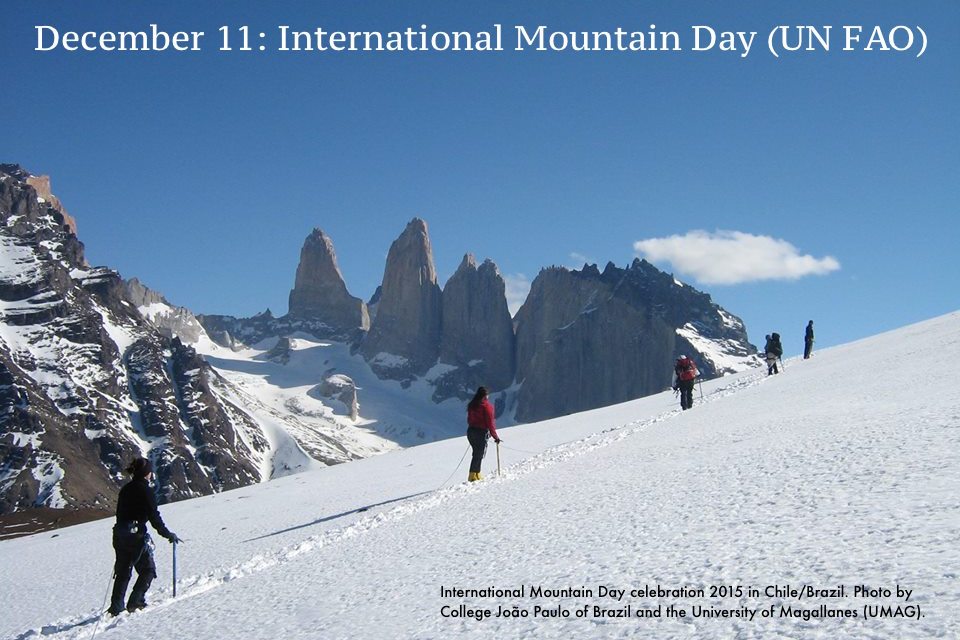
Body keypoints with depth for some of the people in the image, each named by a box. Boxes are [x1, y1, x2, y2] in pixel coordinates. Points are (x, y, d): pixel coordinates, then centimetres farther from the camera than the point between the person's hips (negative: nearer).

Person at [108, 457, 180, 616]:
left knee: (123, 572, 13)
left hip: (120, 536, 7)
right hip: (137, 536, -7)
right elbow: (154, 516, -12)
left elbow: (120, 513, 17)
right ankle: (135, 602, -1)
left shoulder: (125, 489, 12)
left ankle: (116, 607, 10)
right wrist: (168, 534, -4)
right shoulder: (145, 489, -10)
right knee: (148, 570, 8)